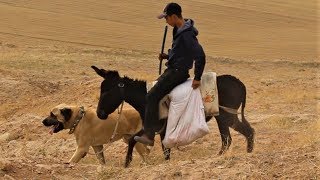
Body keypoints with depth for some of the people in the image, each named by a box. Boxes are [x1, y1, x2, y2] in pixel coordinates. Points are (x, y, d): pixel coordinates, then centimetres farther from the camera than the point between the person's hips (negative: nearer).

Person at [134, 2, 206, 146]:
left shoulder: (187, 34, -21)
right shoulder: (179, 31, 11)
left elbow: (200, 56, -25)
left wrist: (197, 78, -22)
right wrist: (167, 56, 9)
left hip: (177, 72, -11)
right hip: (172, 70, 11)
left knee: (152, 96, -17)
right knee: (153, 92, 18)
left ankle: (149, 136, -19)